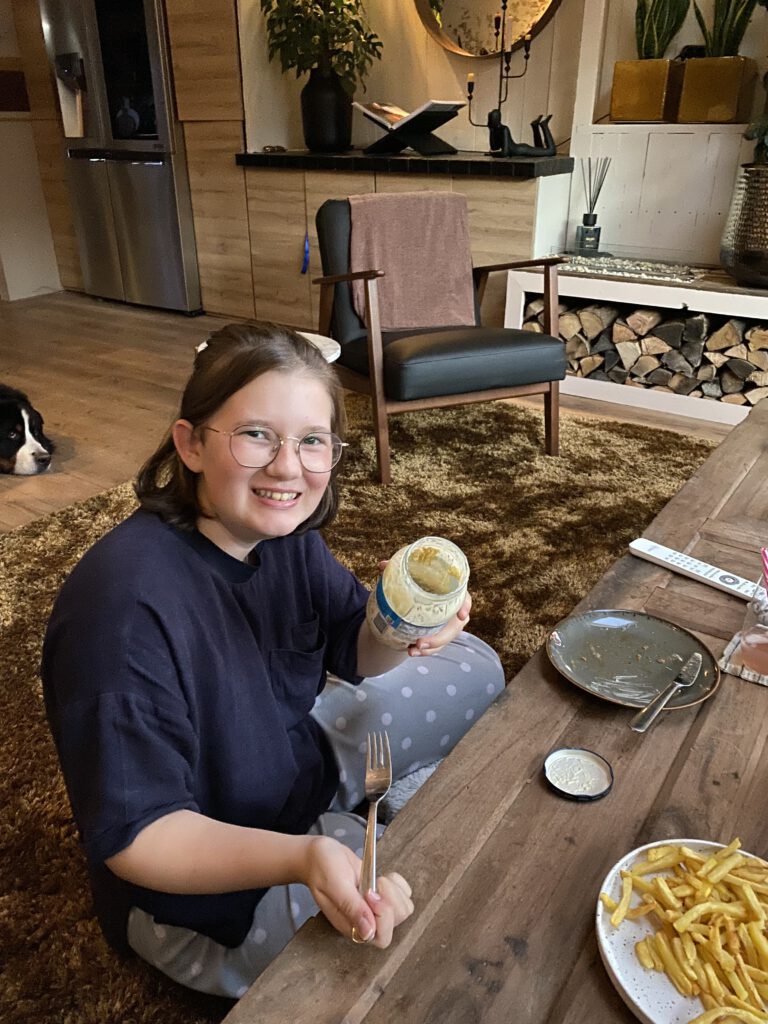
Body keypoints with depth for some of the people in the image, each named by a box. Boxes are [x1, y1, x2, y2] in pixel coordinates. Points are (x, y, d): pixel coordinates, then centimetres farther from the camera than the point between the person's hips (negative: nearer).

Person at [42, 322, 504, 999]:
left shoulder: (281, 526, -12)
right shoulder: (124, 605, -35)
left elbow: (356, 656, -4)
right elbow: (134, 838, -29)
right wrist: (301, 858, -44)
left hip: (303, 760, 7)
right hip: (201, 884, -7)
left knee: (475, 667, 9)